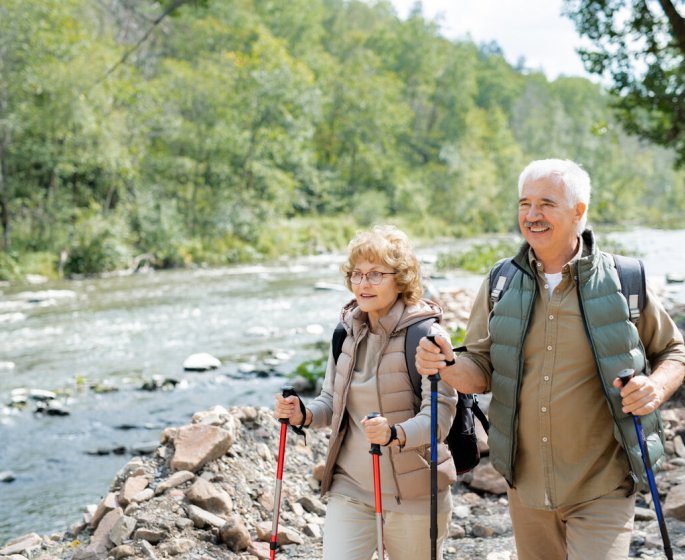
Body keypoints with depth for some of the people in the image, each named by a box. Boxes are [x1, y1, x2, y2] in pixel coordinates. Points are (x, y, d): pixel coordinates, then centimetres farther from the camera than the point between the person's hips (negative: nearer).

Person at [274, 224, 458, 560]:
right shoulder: (347, 330, 3)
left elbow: (440, 411, -21)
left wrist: (395, 434, -39)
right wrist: (304, 414, -9)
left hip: (413, 491, -4)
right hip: (349, 485, 4)